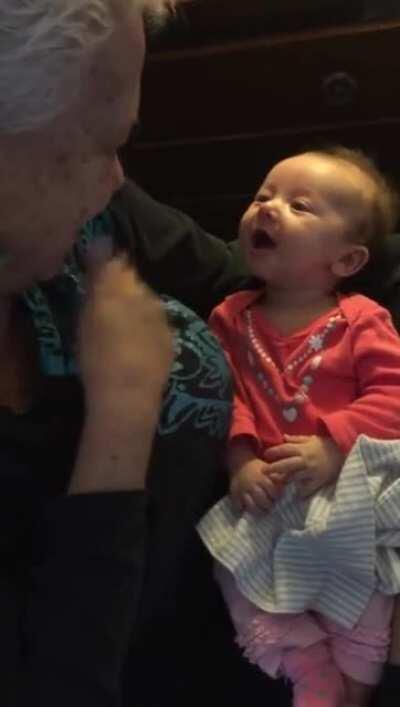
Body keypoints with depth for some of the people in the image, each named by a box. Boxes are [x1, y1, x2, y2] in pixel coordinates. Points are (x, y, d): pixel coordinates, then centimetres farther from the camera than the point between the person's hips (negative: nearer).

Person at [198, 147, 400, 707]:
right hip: (265, 493, 3)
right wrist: (240, 460, -15)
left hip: (345, 487, -3)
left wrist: (334, 446, -24)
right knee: (235, 571, -10)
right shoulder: (232, 318, 8)